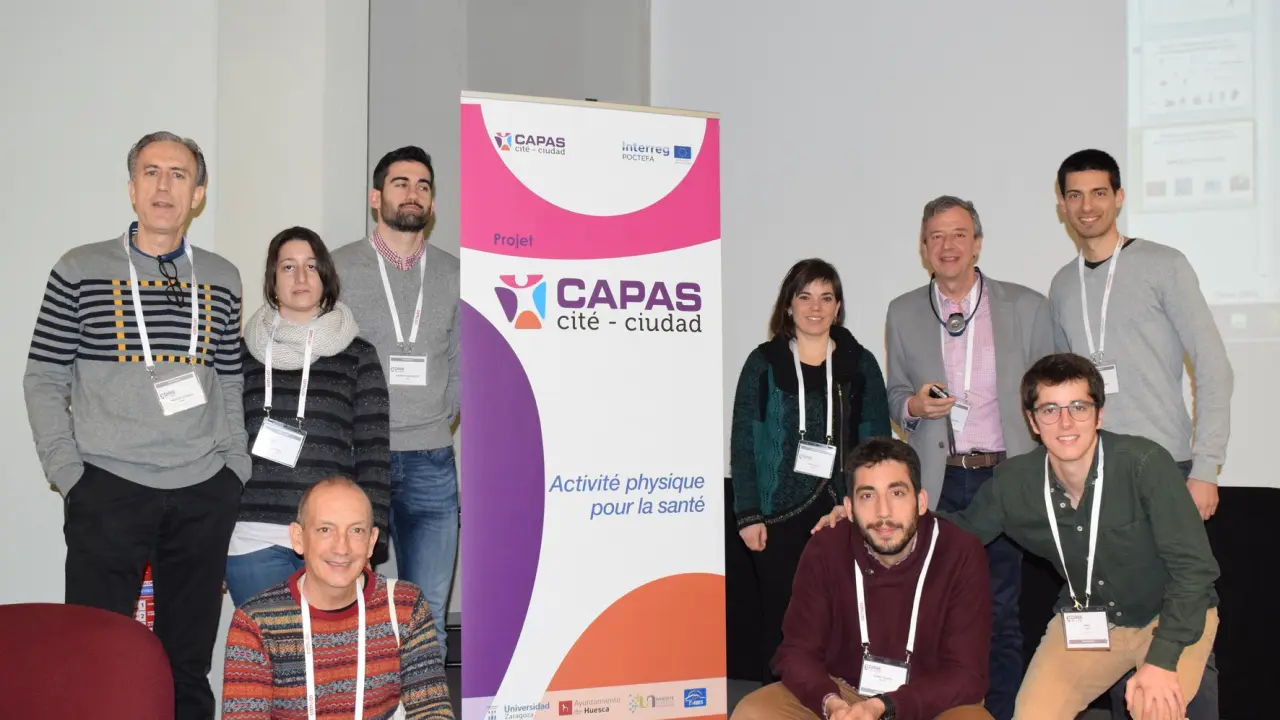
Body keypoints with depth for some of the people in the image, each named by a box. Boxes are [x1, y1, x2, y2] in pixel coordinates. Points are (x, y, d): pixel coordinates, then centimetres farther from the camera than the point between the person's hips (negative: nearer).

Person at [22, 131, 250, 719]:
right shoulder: (79, 271, 1)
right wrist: (70, 475, -4)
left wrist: (235, 468, 6)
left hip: (205, 495, 2)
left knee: (189, 662, 10)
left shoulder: (222, 279, 9)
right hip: (108, 490, -2)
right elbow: (42, 380, 3)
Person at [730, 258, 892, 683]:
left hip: (843, 512, 1)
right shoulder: (764, 363, 3)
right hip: (781, 512, -1)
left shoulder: (861, 364, 7)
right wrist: (748, 514, -7)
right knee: (780, 618, 3)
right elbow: (743, 442, 0)